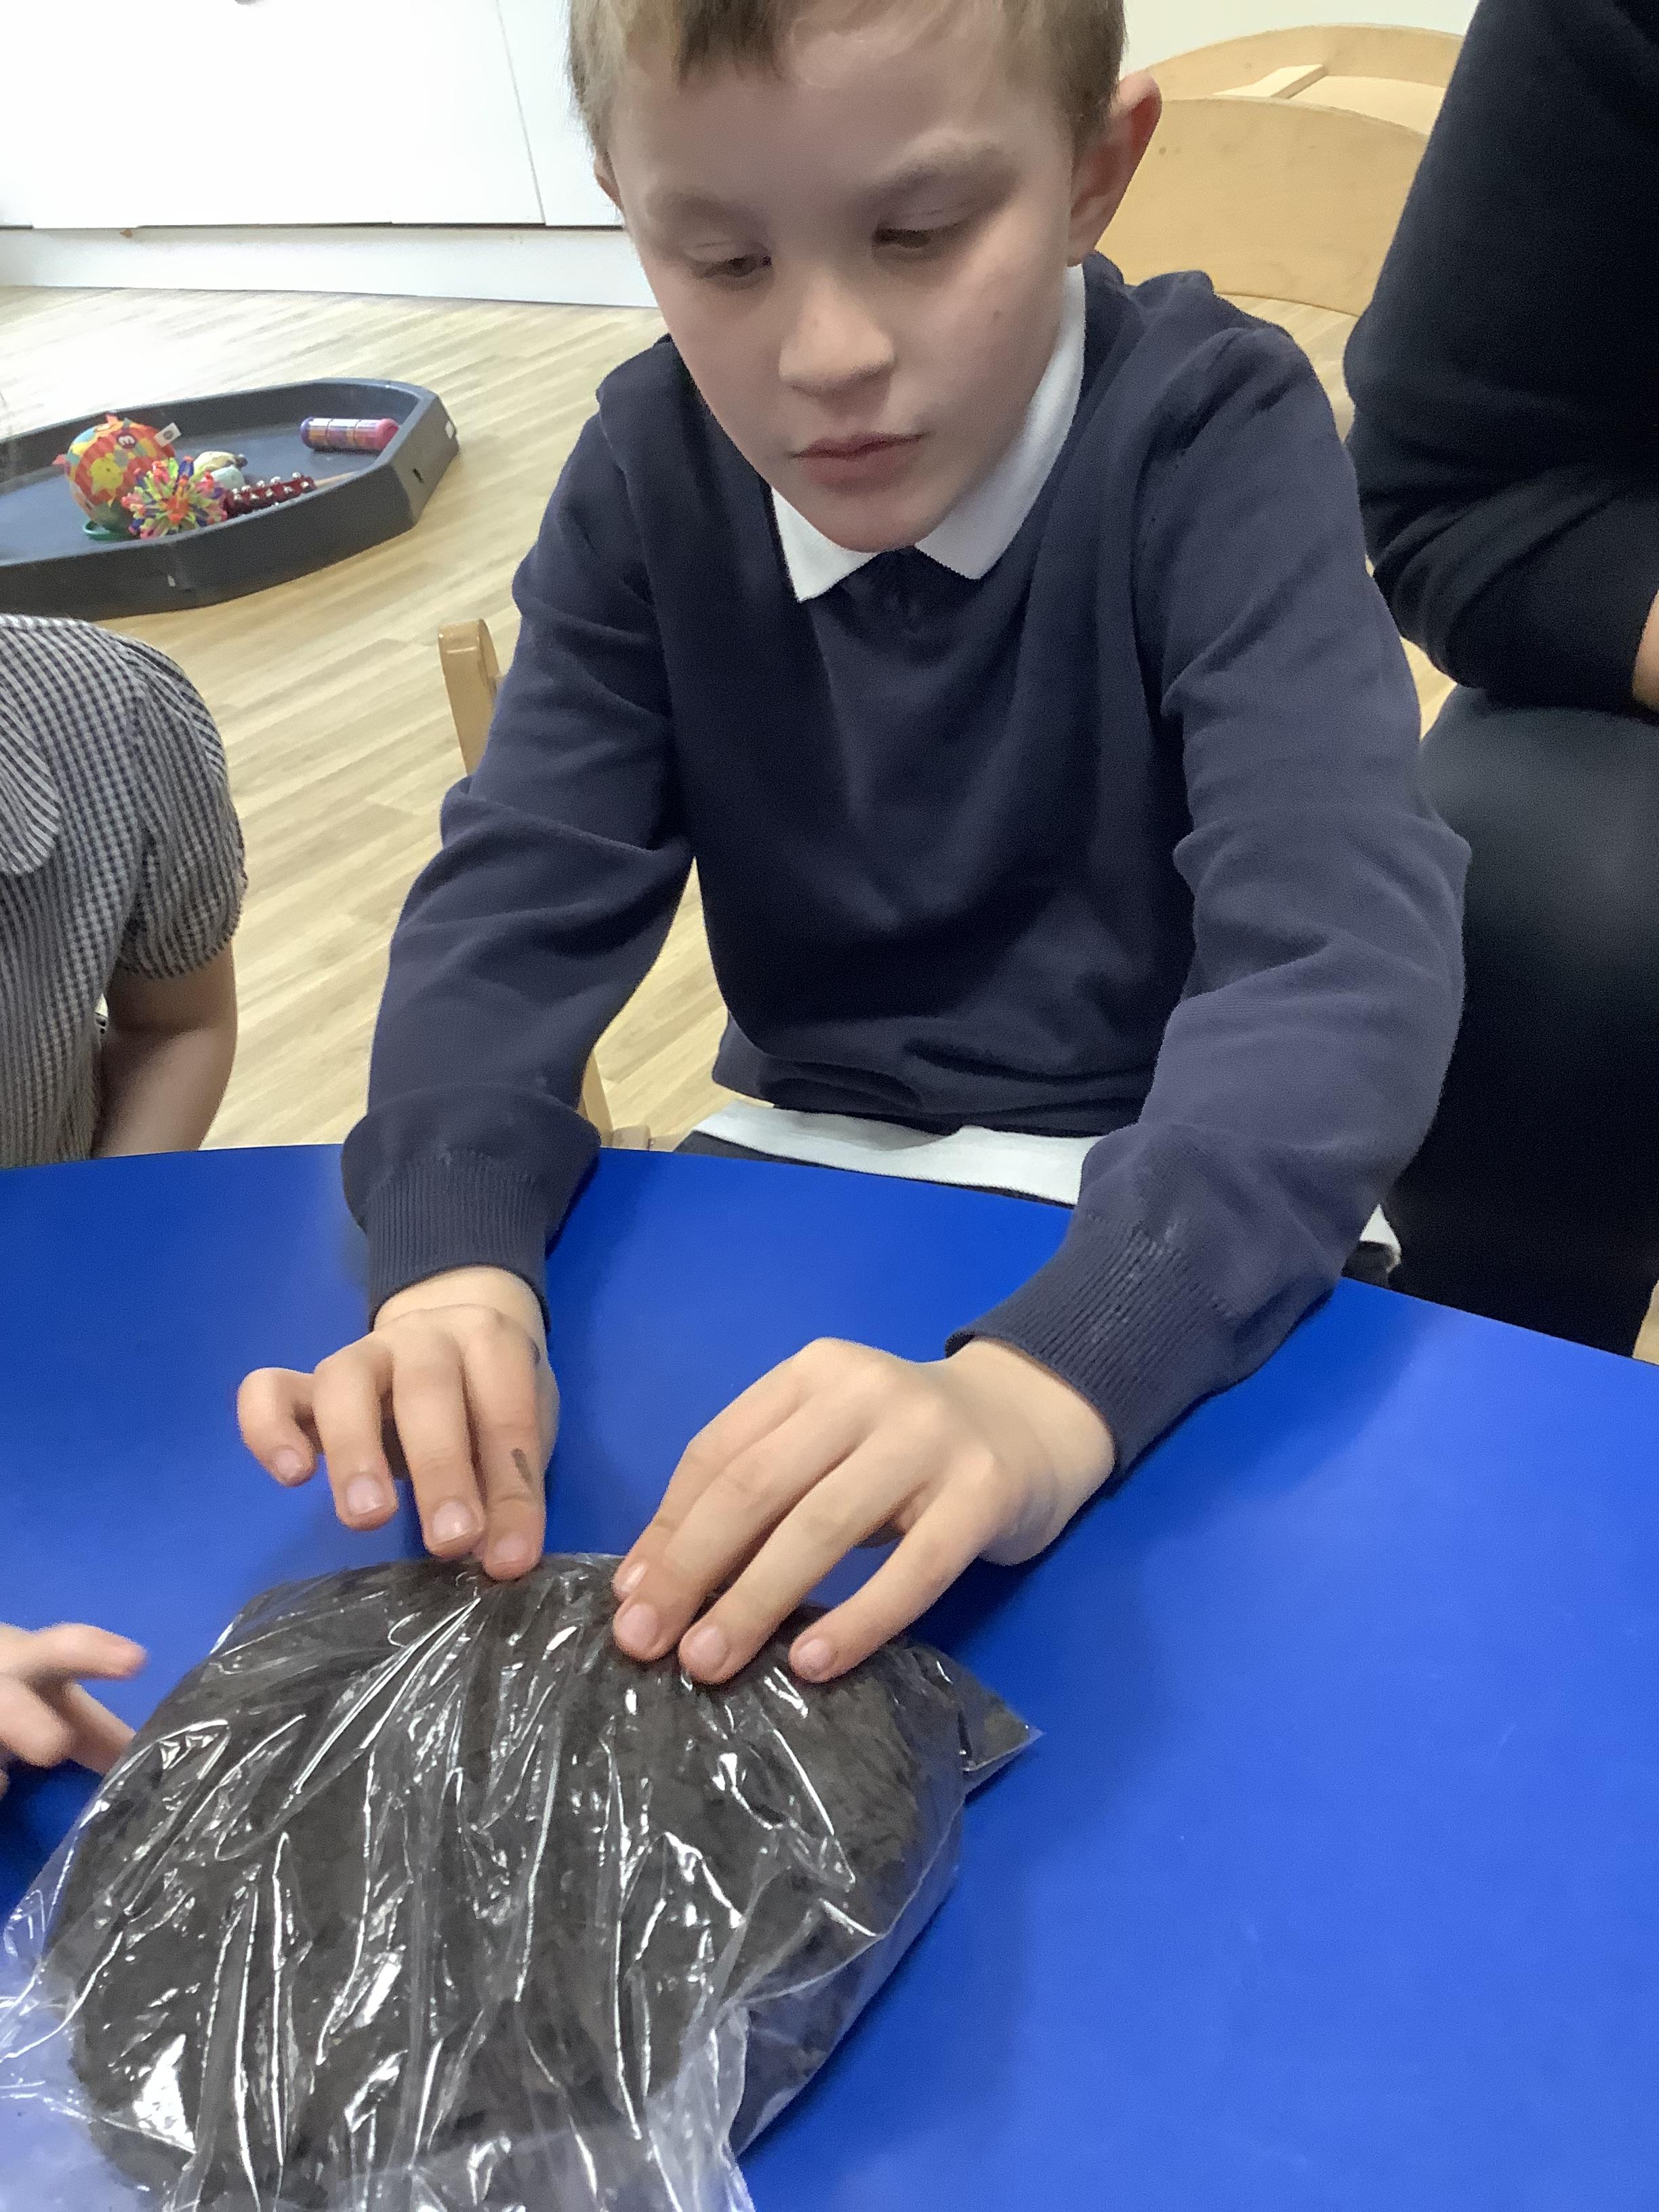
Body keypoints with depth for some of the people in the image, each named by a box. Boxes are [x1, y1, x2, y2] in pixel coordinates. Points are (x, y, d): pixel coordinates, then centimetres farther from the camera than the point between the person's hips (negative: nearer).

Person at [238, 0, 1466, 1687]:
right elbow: (519, 896, -13)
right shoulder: (652, 474, -6)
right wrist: (455, 1273, -33)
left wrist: (1052, 1372, -47)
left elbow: (1339, 943, -30)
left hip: (1177, 1203, -2)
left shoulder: (1219, 437, -18)